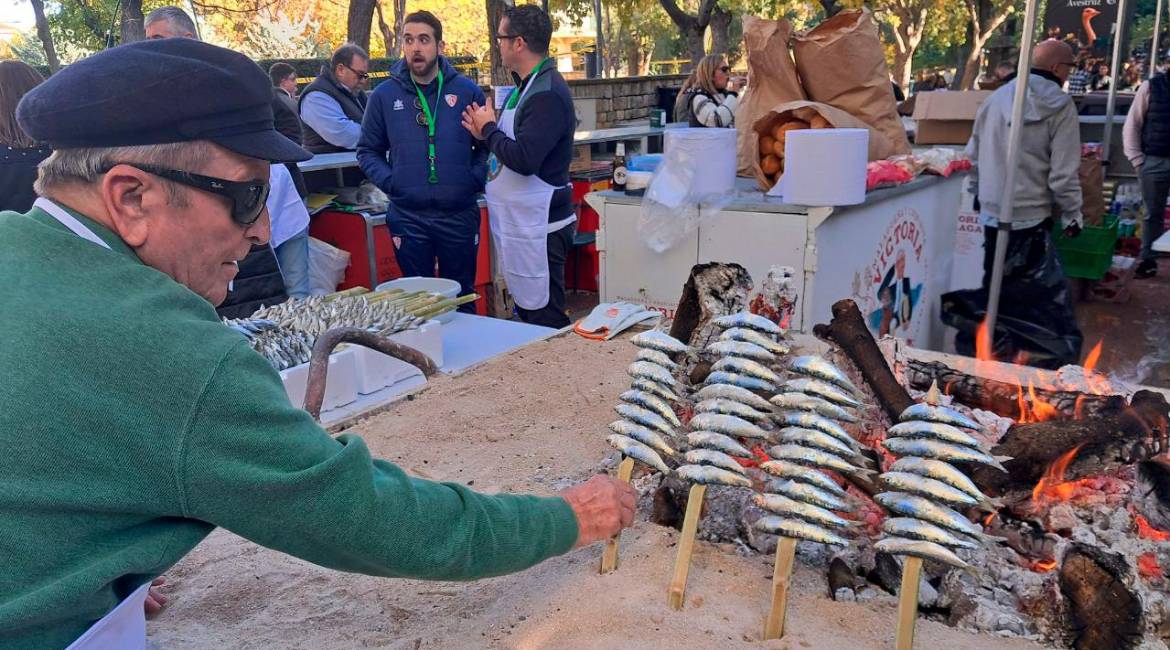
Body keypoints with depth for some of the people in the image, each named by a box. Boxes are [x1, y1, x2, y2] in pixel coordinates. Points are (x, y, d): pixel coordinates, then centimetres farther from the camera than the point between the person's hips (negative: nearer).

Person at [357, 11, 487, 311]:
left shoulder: (468, 91, 0)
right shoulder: (385, 95, 2)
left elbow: (487, 145, 6)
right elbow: (368, 150, 9)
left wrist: (476, 179, -9)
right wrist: (389, 181, -6)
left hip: (460, 214, 0)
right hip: (408, 217, 1)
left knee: (462, 297, 13)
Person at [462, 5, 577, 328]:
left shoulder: (547, 94, -18)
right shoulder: (527, 86, 13)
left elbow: (524, 160, -27)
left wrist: (489, 129, -11)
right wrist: (486, 134, 1)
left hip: (538, 226, -10)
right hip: (519, 221, 10)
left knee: (544, 319, -3)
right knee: (527, 311, 18)